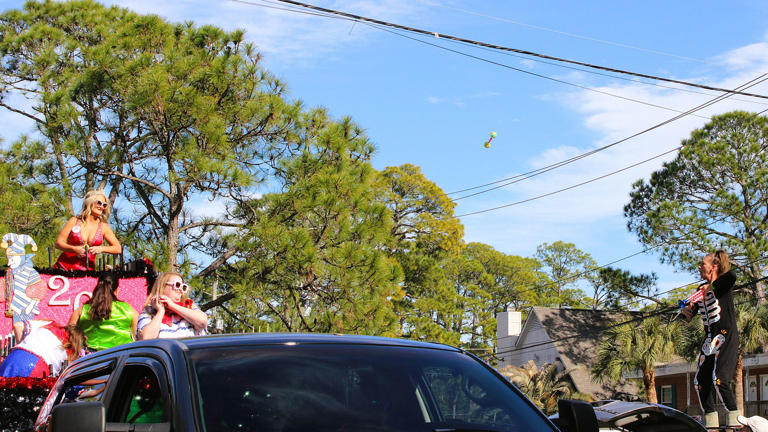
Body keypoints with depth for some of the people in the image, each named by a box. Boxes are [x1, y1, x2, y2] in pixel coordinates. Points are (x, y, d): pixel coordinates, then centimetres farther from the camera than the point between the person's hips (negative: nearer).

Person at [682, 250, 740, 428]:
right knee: (700, 380, 5)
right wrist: (687, 310, 1)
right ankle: (711, 422, 13)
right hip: (710, 339, 8)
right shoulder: (702, 288, 14)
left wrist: (712, 286, -20)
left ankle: (734, 420, -11)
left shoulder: (722, 284, -7)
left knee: (719, 378, -21)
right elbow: (691, 310, 23)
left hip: (726, 336, -8)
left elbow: (732, 276, -32)